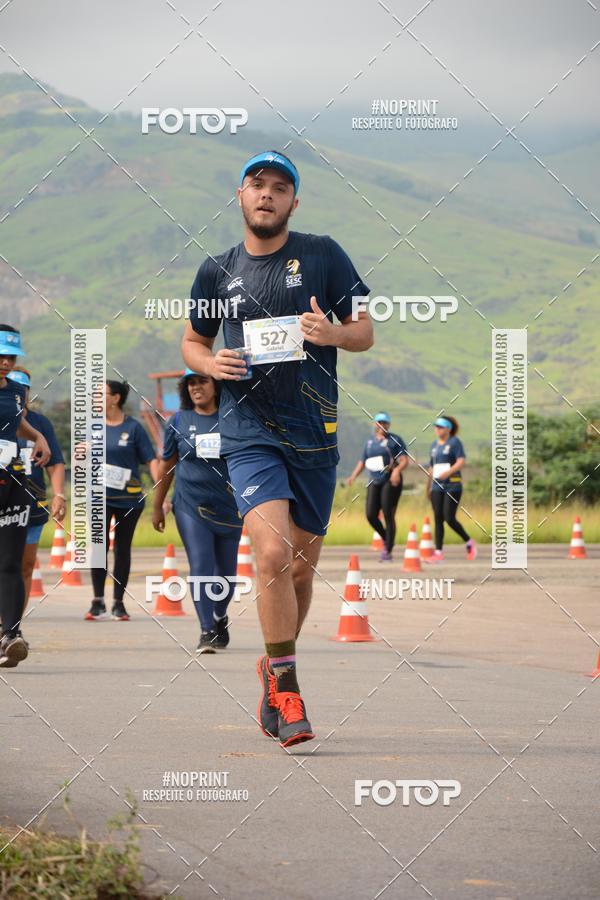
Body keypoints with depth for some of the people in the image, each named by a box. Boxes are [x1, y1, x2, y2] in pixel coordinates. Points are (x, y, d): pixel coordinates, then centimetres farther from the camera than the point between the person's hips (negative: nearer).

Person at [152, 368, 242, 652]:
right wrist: (157, 507, 13)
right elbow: (166, 466, 11)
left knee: (226, 572, 10)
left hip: (228, 506, 1)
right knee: (200, 567, -13)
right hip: (190, 506, -1)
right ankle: (207, 632, -14)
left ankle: (220, 618, 37)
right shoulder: (178, 422, 3)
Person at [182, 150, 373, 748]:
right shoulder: (218, 271, 9)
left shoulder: (322, 255, 4)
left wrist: (331, 333, -16)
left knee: (301, 564, 8)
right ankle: (285, 688, -10)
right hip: (249, 432, -1)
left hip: (315, 432, 1)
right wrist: (210, 364, -2)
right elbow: (192, 340, 22)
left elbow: (365, 332, 6)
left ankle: (273, 668, 30)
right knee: (273, 552, -19)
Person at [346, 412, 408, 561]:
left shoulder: (395, 440, 0)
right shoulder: (370, 441, 16)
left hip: (391, 481, -5)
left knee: (388, 515, -8)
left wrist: (397, 470, -29)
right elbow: (362, 461, 24)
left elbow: (405, 460, -9)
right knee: (371, 515, -6)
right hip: (374, 482, 5)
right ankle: (385, 539, 20)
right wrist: (353, 476, 9)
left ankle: (388, 551, -1)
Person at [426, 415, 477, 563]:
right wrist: (428, 487, 21)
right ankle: (438, 553, -4)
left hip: (453, 486, -6)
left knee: (449, 519, -12)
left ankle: (469, 542, 10)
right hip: (437, 487, 6)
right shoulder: (434, 445, 15)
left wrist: (449, 472, -30)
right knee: (438, 519, -2)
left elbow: (461, 462, -15)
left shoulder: (455, 442, -4)